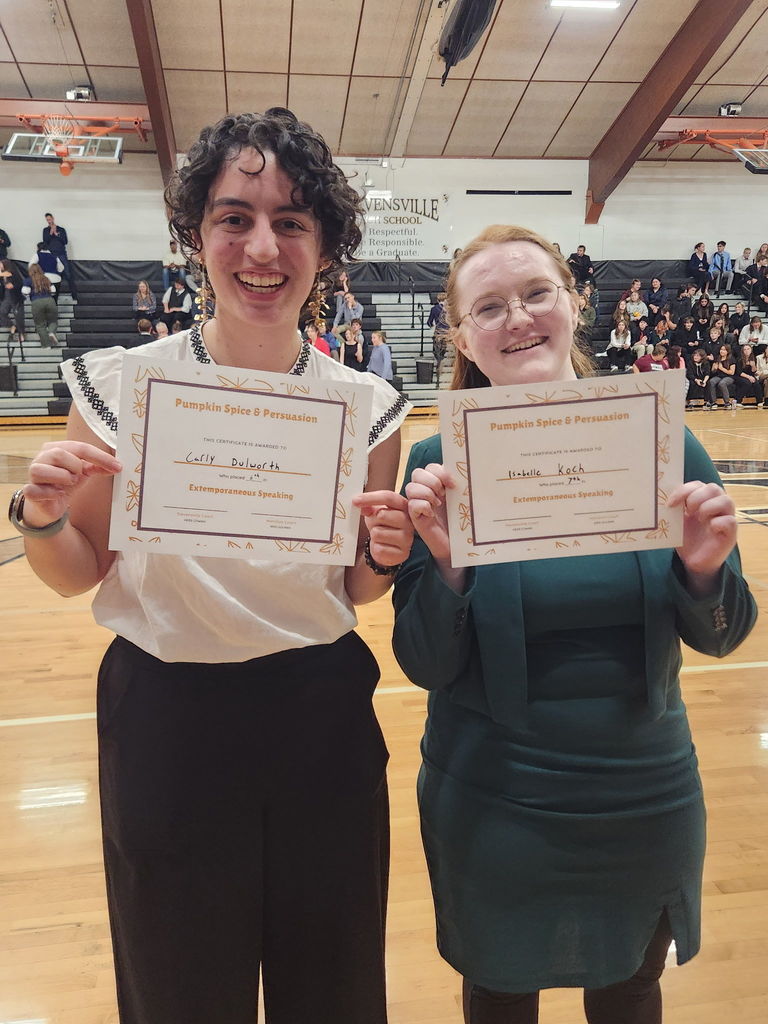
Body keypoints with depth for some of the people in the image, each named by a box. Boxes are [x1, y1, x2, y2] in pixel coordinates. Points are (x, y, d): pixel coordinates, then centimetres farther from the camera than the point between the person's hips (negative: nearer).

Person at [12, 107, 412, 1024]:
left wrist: (386, 557, -16)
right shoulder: (117, 386, -9)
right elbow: (76, 577, 1)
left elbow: (355, 590, 5)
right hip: (165, 725, -1)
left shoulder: (367, 405, -5)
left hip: (322, 725, 2)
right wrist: (43, 518, -19)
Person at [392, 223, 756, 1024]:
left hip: (647, 800, 2)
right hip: (493, 808, -1)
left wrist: (704, 569, -23)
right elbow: (424, 666, -12)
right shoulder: (444, 465, -14)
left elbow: (718, 637, -3)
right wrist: (445, 561, -29)